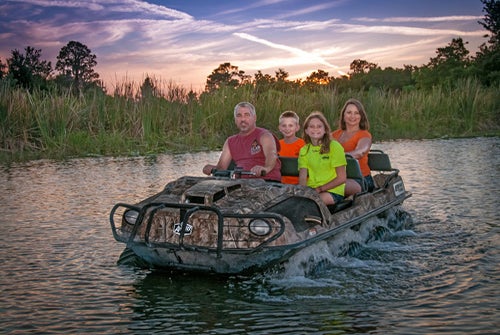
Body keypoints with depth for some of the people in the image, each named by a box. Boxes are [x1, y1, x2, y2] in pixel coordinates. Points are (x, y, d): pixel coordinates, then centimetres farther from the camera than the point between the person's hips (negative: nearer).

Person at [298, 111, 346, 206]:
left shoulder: (334, 146, -2)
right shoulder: (304, 150, 13)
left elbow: (341, 178, -5)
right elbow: (302, 177, 5)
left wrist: (319, 189, -12)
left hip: (333, 191, -4)